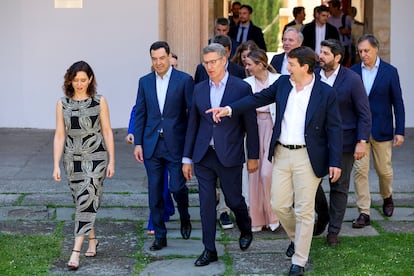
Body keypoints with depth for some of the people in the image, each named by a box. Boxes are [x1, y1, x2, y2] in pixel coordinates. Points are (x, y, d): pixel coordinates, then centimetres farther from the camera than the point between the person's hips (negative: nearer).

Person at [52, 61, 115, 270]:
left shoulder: (99, 102, -2)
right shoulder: (62, 104, 1)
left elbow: (107, 132, 2)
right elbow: (59, 136, 1)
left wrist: (112, 160, -1)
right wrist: (56, 165, -4)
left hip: (95, 158, -3)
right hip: (72, 159, 3)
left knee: (87, 201, -11)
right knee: (81, 202, 13)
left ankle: (76, 251, -14)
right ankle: (92, 239, 33)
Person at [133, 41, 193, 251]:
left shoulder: (184, 80, -3)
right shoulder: (145, 82, 8)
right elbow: (140, 114, 10)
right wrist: (138, 143, 4)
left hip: (176, 144, -3)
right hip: (152, 145, 3)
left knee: (177, 186, -5)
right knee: (155, 192, 5)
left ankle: (184, 217, 28)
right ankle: (159, 236, 14)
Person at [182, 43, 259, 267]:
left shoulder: (241, 88, -6)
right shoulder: (199, 89, 6)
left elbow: (250, 124, -2)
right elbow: (193, 125, 9)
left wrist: (253, 156, 0)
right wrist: (187, 158, 8)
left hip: (229, 156, -3)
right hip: (203, 156, 3)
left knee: (234, 199, 10)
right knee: (206, 203, 3)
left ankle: (245, 230, 39)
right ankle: (209, 250, 11)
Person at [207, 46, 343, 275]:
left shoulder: (326, 93, -9)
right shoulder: (282, 83, 3)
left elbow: (334, 129, -7)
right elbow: (259, 98, 8)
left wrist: (335, 162, -11)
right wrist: (228, 109, -2)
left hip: (307, 157, -5)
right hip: (282, 153, 5)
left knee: (304, 210, 2)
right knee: (279, 205, 10)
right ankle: (296, 238, 39)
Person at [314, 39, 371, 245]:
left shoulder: (352, 79, -9)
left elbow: (364, 113, -7)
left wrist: (362, 141, -13)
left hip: (343, 141, -3)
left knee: (339, 187, 5)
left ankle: (333, 231, 16)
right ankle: (323, 215, 30)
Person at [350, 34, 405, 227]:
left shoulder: (390, 72, -2)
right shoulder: (353, 72, 2)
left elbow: (397, 102, 0)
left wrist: (400, 131, -4)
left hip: (382, 130, -1)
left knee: (384, 169, 10)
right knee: (359, 170, -5)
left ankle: (387, 197, 40)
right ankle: (364, 213, 0)